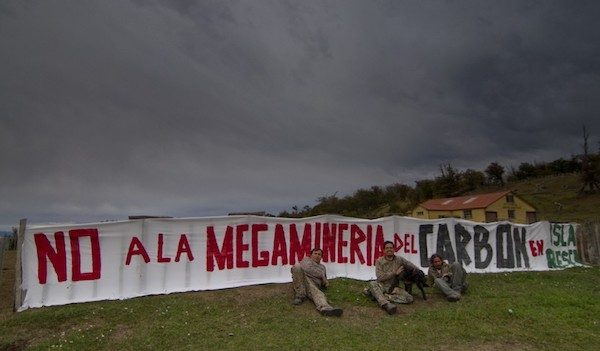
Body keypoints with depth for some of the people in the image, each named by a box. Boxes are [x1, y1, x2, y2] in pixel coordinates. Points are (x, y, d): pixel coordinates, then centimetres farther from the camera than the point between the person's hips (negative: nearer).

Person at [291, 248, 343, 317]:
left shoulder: (322, 267, 36)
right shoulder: (306, 260, 23)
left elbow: (324, 283, 37)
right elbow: (308, 269, -1)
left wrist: (325, 282, 12)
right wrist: (321, 275, 3)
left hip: (313, 285, 2)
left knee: (318, 293, -33)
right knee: (297, 266, -30)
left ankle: (325, 308, -69)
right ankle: (300, 295, -26)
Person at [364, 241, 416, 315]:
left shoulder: (400, 260, 3)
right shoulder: (379, 261, -2)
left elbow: (414, 267, 9)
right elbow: (380, 277, -12)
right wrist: (395, 273, -13)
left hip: (393, 288, 2)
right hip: (382, 286, -2)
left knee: (409, 298, -23)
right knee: (372, 284, -34)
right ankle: (386, 304, -51)